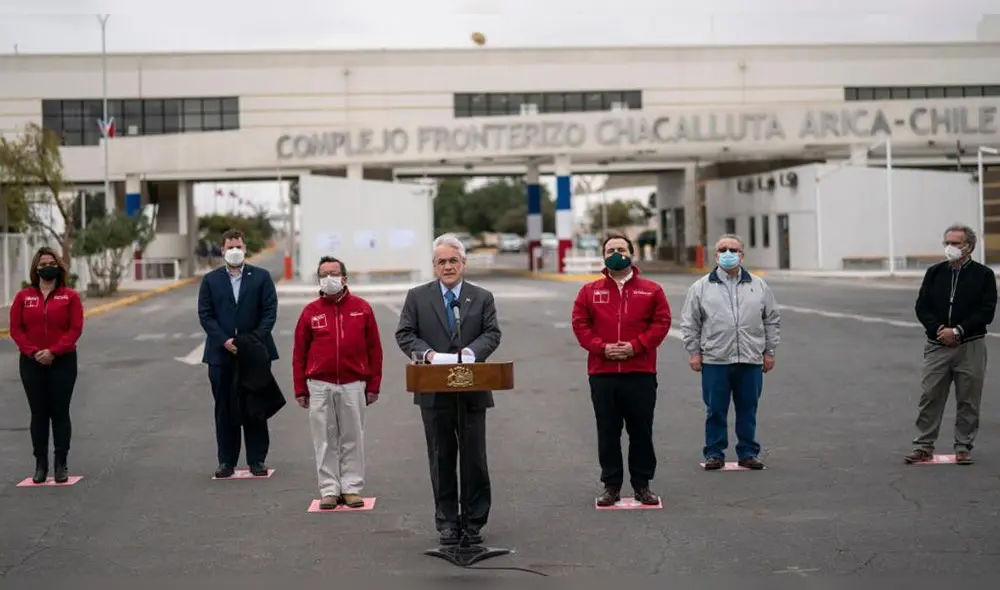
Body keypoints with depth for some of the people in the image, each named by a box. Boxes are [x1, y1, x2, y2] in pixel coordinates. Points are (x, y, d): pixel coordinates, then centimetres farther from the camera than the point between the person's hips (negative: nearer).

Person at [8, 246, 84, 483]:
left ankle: (61, 464, 7)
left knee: (60, 413, 2)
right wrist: (33, 352, -13)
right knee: (38, 413, 5)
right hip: (32, 364, 2)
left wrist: (53, 351, -17)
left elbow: (75, 329, -6)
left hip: (63, 362, -2)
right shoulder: (23, 296, 6)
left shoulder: (70, 296, 1)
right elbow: (16, 329, 1)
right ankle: (40, 464, 10)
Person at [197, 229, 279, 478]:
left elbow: (269, 312, -2)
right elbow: (205, 315, 1)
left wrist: (255, 340, -14)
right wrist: (224, 341, -12)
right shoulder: (210, 280, 7)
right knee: (224, 409, 5)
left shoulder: (261, 277, 4)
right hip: (221, 354, 1)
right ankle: (227, 461, 11)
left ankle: (257, 460, 11)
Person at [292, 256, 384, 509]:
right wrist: (300, 389, 3)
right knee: (325, 441, 4)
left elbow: (374, 348, 5)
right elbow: (299, 352, 7)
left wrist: (373, 385, 2)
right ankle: (329, 490, 10)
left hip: (353, 385, 0)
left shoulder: (361, 308, 4)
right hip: (320, 386, 0)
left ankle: (351, 488, 12)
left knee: (353, 438, 4)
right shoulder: (310, 312, 5)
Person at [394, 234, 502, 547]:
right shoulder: (417, 297, 6)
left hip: (472, 392, 0)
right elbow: (404, 333, 2)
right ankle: (447, 522, 14)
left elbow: (492, 333, 1)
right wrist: (426, 352, -16)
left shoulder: (482, 298, 7)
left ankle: (474, 521, 14)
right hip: (434, 391, 0)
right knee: (441, 459, 6)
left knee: (474, 458, 4)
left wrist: (473, 350, -19)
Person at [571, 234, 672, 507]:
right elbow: (580, 325, 4)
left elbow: (661, 322, -1)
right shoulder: (590, 291, 9)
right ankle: (611, 485, 13)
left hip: (640, 373, -1)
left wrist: (636, 346, -12)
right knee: (608, 432, 5)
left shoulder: (651, 290, 5)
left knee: (641, 431, 4)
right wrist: (602, 348, -11)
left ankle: (642, 484, 15)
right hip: (602, 374, 1)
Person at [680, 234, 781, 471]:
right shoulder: (701, 287, 4)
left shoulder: (758, 285, 9)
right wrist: (693, 352, 0)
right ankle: (714, 453, 12)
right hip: (714, 360, -1)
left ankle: (748, 453, 18)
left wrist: (770, 351, 8)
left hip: (751, 360, 2)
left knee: (748, 409, 8)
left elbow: (772, 320, 12)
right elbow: (690, 323, 5)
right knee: (715, 410, 3)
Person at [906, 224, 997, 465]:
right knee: (930, 396, 1)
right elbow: (921, 307, 5)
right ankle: (924, 445, 8)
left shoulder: (984, 275, 0)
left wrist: (957, 331, -14)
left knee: (968, 400, 3)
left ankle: (964, 447, 13)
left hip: (970, 346, -2)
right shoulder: (935, 273, 8)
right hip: (937, 345, 2)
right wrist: (939, 330, -11)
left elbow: (986, 312, -6)